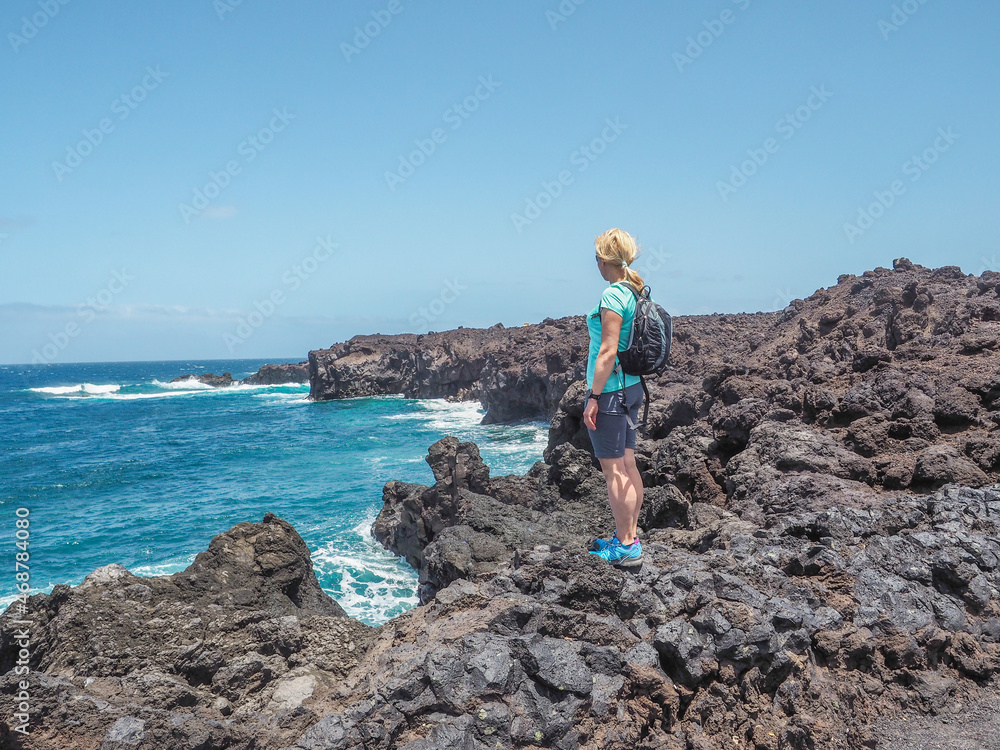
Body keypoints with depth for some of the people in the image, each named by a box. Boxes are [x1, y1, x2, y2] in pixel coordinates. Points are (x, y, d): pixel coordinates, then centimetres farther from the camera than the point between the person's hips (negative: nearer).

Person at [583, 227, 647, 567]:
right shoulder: (636, 293, 9)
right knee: (628, 465, 14)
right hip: (632, 386, 9)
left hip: (610, 389, -9)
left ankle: (625, 547, 5)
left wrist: (594, 396, -17)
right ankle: (630, 536, 24)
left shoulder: (613, 295, -17)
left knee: (612, 469, -2)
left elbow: (608, 352, -21)